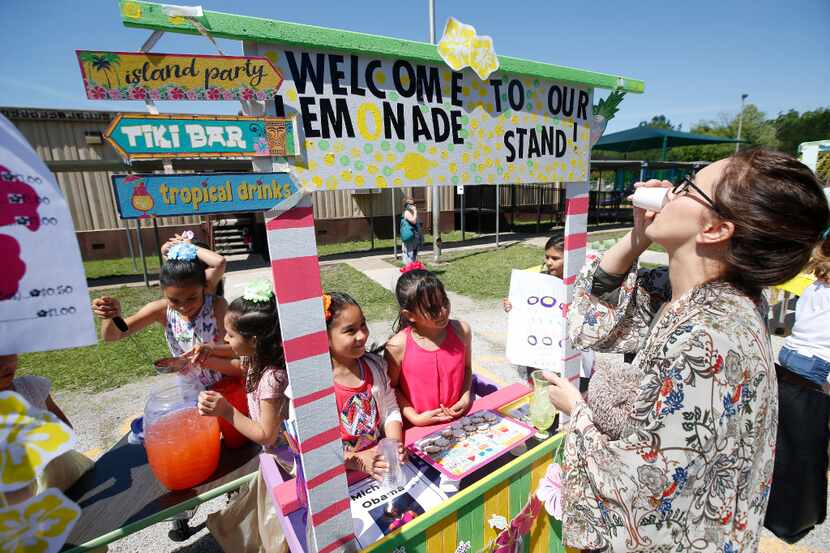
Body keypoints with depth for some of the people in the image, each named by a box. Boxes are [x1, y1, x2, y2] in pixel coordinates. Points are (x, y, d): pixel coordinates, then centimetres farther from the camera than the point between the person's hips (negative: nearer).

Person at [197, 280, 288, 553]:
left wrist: (227, 411, -29)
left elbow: (266, 435, -27)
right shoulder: (257, 358, -10)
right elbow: (237, 367, 16)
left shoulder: (272, 378, -36)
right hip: (273, 456, 8)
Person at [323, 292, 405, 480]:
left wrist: (395, 443, -9)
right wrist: (358, 462, -19)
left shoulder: (375, 365, 1)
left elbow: (391, 410, 8)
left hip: (381, 458, 4)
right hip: (341, 474, -4)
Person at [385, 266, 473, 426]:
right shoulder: (397, 347, -19)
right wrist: (415, 418, -11)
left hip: (459, 418, 2)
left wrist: (466, 398, -3)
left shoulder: (461, 331, -9)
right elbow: (392, 387, -4)